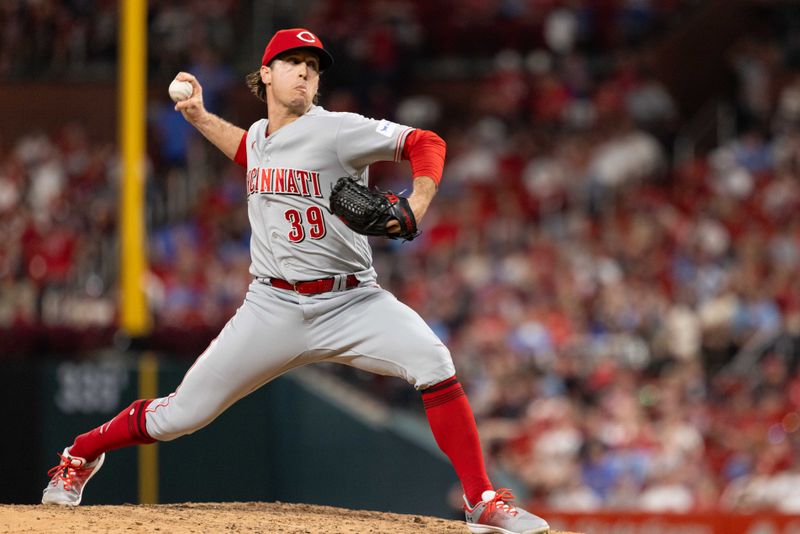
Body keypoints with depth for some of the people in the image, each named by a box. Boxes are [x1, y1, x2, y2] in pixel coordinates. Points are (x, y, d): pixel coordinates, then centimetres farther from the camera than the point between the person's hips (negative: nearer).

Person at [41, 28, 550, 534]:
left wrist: (415, 207, -27)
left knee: (432, 362, -30)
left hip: (352, 301, -3)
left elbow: (427, 144, -12)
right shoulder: (261, 135, 11)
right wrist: (200, 118, 28)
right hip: (274, 308, 4)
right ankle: (80, 456, 27)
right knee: (183, 414, 1)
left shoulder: (336, 130, -8)